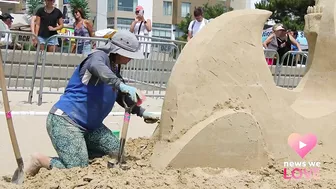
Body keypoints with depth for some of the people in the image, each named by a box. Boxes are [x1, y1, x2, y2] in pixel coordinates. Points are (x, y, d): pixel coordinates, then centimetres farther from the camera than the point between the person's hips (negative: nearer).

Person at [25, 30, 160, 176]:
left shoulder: (114, 69, 13)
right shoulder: (100, 56, -13)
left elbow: (122, 97, 26)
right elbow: (96, 67, -39)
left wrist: (141, 112, 13)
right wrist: (121, 85, -52)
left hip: (88, 125, 9)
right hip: (64, 120, -9)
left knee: (115, 150, -3)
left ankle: (75, 153, 9)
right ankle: (41, 160, 6)